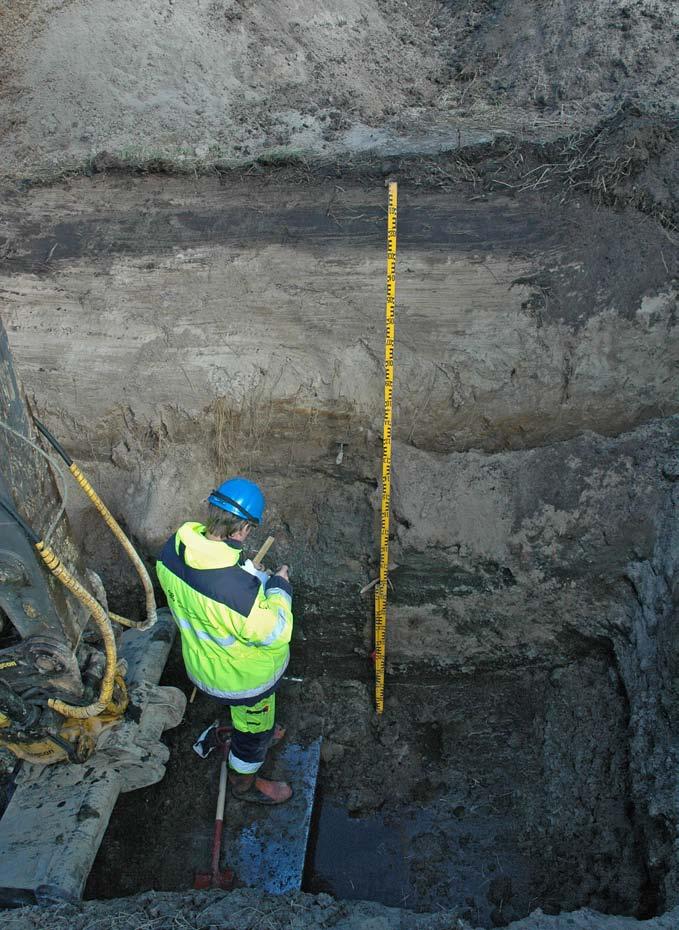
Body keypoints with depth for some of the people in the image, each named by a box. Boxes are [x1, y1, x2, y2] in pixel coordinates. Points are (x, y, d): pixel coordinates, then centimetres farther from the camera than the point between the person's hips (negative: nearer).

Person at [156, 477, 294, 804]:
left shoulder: (173, 548, -21)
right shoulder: (238, 588, -45)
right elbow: (273, 633, -30)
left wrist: (247, 572, -1)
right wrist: (278, 587, -16)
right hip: (244, 676, -7)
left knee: (245, 715, 37)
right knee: (254, 728, 25)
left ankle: (262, 735, 66)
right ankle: (244, 782, 51)